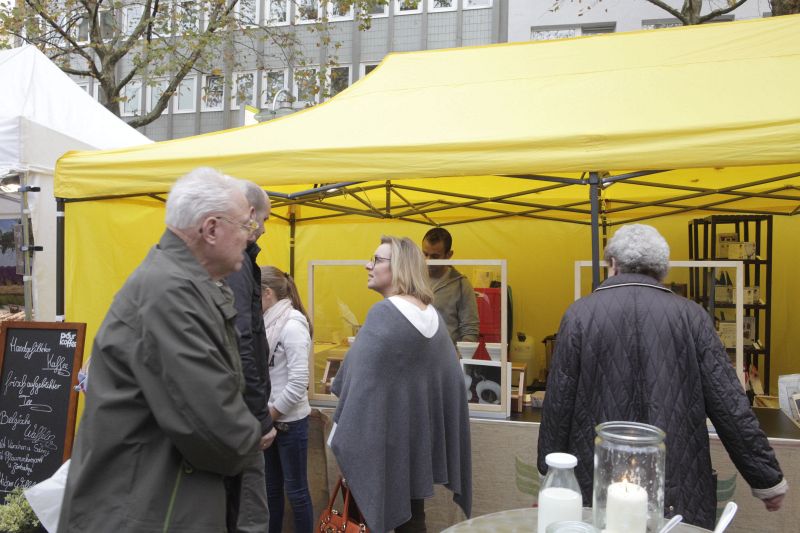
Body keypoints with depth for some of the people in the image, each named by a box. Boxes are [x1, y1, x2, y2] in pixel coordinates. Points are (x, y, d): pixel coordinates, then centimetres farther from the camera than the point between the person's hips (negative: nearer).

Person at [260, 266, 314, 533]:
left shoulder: (292, 325, -18)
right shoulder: (268, 322, 5)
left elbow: (298, 382, -22)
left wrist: (272, 413, -14)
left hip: (289, 421, -7)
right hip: (268, 419, 7)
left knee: (295, 489, 7)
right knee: (270, 487, 19)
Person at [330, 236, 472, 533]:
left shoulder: (384, 314, -18)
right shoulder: (432, 315, 6)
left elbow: (363, 383, -19)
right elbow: (449, 378, 11)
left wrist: (341, 440, -11)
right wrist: (430, 426, 20)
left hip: (384, 435, -7)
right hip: (421, 433, 7)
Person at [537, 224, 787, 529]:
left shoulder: (580, 314, -5)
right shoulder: (691, 316, -2)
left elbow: (558, 407, -3)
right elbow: (730, 406, -3)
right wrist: (768, 480, 10)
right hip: (680, 499, 1)